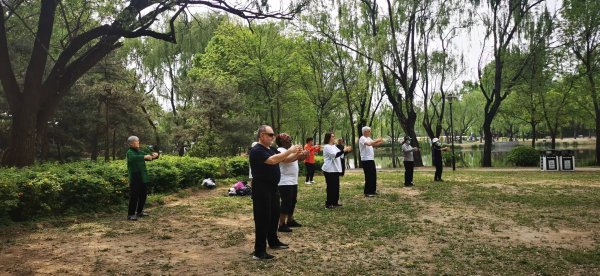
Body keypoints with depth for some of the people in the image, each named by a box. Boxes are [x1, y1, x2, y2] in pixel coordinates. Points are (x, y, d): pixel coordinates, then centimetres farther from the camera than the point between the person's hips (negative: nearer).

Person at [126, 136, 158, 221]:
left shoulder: (140, 152, 15)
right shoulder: (129, 152, -8)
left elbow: (149, 156, 17)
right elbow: (133, 158, -30)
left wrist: (155, 155, -7)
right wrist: (145, 157, -41)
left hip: (143, 178, 8)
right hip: (134, 178, -7)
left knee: (143, 195, 13)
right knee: (134, 196, -8)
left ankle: (139, 212, 26)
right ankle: (130, 214, -2)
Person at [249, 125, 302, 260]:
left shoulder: (271, 149, 13)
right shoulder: (257, 150, -17)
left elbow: (284, 160, 17)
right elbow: (272, 160, -32)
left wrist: (296, 153, 2)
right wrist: (290, 150, -28)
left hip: (272, 188, 10)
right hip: (261, 189, -10)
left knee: (274, 215, 21)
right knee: (262, 219, -6)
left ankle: (273, 242, 39)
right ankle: (259, 252, 0)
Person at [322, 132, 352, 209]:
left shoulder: (334, 146, 15)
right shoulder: (327, 147, -14)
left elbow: (340, 154, 22)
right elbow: (335, 155, -25)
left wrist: (347, 151, 7)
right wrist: (344, 150, -21)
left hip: (335, 169, 9)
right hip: (329, 170, -9)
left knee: (336, 186, 13)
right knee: (331, 187, -5)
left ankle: (335, 202, 23)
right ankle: (328, 204, 1)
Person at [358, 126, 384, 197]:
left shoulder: (368, 138, 16)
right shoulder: (362, 139, -13)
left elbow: (374, 145, 18)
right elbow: (369, 144, -30)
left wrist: (380, 142, -1)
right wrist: (377, 140, -21)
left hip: (371, 159, 9)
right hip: (366, 160, -9)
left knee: (373, 175, 14)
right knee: (369, 176, -6)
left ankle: (372, 190, 24)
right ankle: (367, 192, 1)